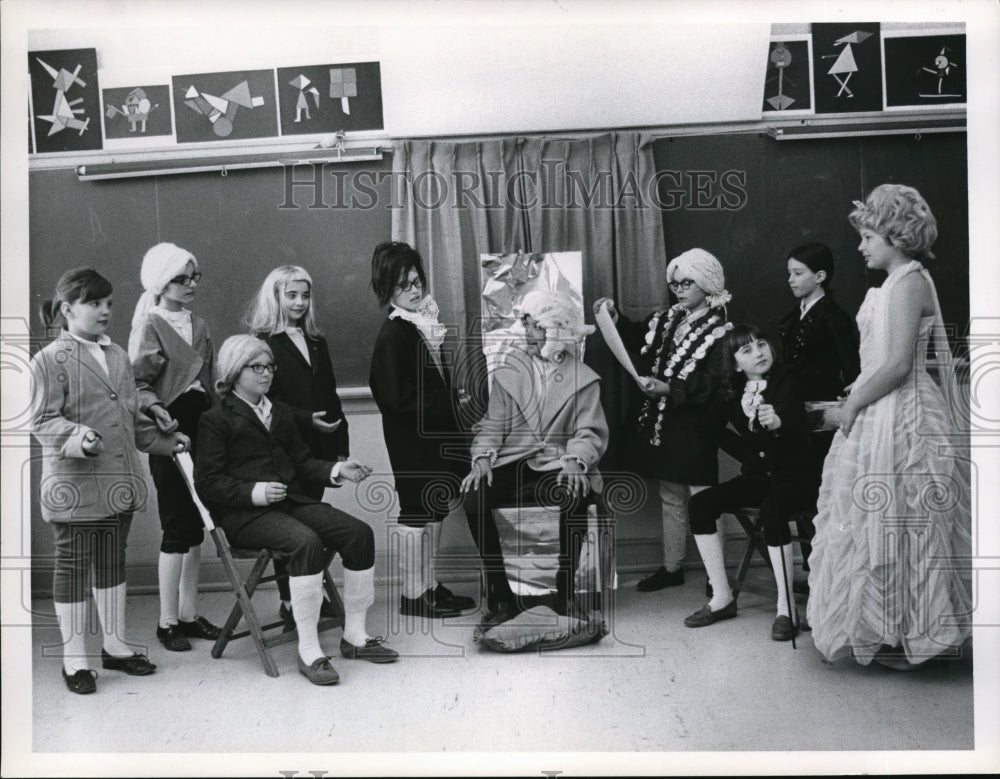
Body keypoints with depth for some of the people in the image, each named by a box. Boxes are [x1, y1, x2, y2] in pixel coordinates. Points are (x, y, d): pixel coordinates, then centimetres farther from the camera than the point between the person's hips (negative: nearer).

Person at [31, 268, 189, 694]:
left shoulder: (117, 356, 13)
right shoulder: (50, 360, -8)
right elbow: (43, 420, -13)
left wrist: (165, 441, 16)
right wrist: (77, 436, -29)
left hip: (120, 481, 7)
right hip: (74, 484, -7)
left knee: (112, 564, 16)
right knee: (73, 566, 4)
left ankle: (115, 645, 28)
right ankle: (74, 659, 16)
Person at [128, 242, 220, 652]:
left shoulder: (198, 324, 15)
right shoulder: (150, 326, -5)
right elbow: (138, 383, -13)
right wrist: (157, 409, -30)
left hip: (202, 430, 7)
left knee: (195, 527, 9)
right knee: (177, 529, -4)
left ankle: (188, 614, 19)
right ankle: (167, 621, 8)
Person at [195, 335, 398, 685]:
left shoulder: (282, 412, 25)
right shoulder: (215, 419, 2)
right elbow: (207, 482, -6)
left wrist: (337, 470, 1)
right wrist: (255, 492, -19)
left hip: (292, 500, 7)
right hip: (243, 513, -7)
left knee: (359, 532, -15)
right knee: (307, 541, -34)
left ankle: (354, 636, -4)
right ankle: (308, 652, -27)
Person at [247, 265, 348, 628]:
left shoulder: (316, 342, 16)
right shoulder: (262, 344, -5)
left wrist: (340, 446, 11)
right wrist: (306, 419, -19)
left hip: (318, 448, 6)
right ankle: (289, 600, 11)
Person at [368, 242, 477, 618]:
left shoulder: (425, 323, 10)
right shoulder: (393, 335, -17)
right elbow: (394, 398, -22)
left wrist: (453, 396, 4)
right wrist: (448, 401, -18)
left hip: (435, 434, 9)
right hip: (411, 440, -9)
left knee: (435, 508, 15)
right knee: (417, 511, 1)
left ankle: (429, 585, 27)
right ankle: (413, 594, 13)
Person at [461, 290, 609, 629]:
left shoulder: (582, 379, 9)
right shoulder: (509, 370, 13)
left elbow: (590, 433, 2)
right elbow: (493, 424, 10)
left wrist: (575, 461, -18)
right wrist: (482, 458, -9)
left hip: (559, 465, -2)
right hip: (513, 462, 2)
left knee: (574, 500, -35)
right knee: (476, 499, -28)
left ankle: (563, 594, -13)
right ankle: (504, 596, -13)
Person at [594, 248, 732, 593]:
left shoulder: (719, 330, -13)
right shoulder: (667, 319, 8)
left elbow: (710, 385, -21)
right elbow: (636, 338, 21)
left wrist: (668, 389, -31)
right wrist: (615, 318, 4)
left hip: (695, 431, -7)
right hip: (661, 425, 7)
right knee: (670, 497, 17)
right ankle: (672, 567, 30)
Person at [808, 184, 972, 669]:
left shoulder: (909, 282, -15)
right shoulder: (896, 283, 14)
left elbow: (899, 365, -22)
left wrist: (852, 405, -14)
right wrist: (853, 397, 9)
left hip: (901, 422, -9)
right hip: (882, 416, 9)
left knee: (897, 527, 0)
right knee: (884, 527, 14)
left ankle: (908, 637, 14)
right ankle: (888, 628, 25)